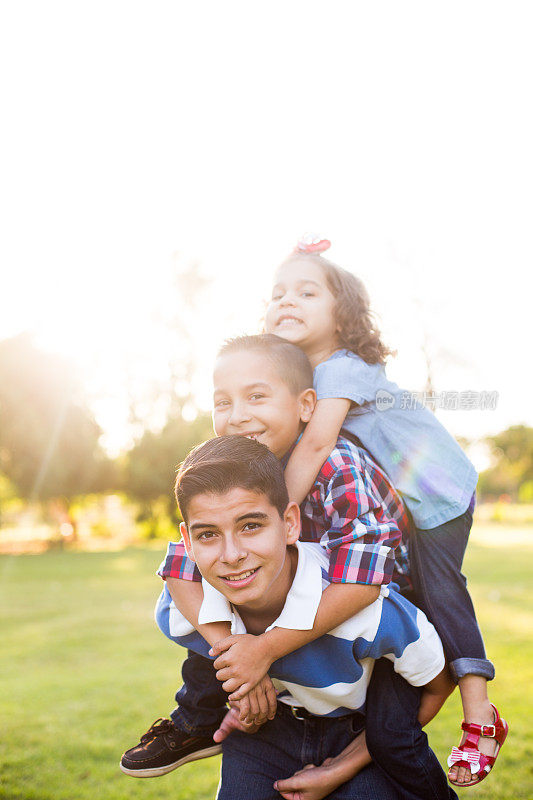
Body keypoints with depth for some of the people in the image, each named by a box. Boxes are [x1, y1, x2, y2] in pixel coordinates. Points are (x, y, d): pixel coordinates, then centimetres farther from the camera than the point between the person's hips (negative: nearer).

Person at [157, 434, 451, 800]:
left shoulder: (363, 609, -37)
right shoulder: (176, 615, -24)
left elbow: (438, 684, -18)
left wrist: (342, 769, -16)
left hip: (362, 731, -1)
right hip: (264, 725, 2)